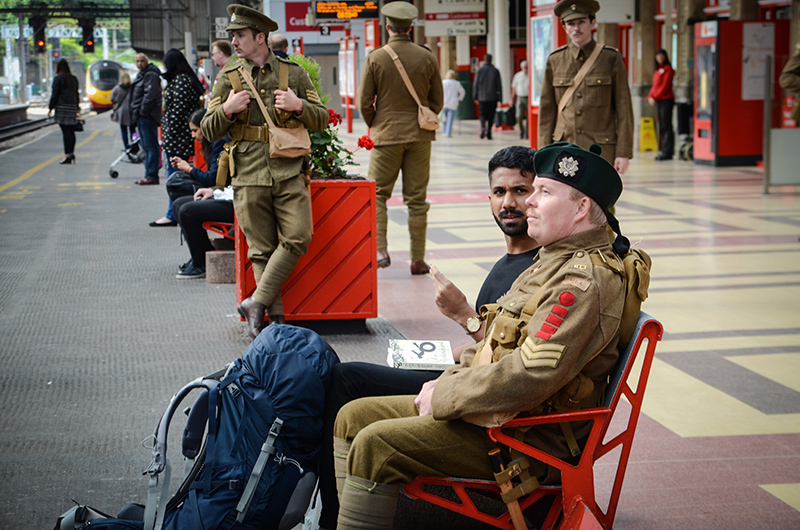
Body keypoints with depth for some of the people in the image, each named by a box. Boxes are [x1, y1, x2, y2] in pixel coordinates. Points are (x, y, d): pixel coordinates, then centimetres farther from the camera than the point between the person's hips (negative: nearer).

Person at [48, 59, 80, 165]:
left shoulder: (58, 78, -7)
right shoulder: (73, 78, 11)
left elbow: (54, 95, -8)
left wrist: (51, 108, -3)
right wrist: (77, 107, 25)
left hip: (62, 107, -6)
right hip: (72, 106, 6)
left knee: (65, 131, -8)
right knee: (71, 131, 9)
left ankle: (67, 155, -11)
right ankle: (71, 153, 11)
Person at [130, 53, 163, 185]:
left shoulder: (151, 75, -11)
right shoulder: (141, 75, 22)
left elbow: (150, 95, -22)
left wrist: (143, 111, -19)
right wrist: (136, 114, 19)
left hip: (147, 116, -11)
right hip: (142, 116, 11)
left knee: (150, 146, -12)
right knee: (147, 147, 13)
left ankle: (152, 176, -14)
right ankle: (149, 175, 17)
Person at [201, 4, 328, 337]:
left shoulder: (294, 73, 9)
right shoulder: (228, 79, 9)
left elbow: (322, 120, 11)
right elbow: (209, 132, 9)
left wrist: (299, 106, -9)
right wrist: (226, 109, -10)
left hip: (289, 175, 0)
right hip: (249, 177, 0)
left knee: (298, 238, -13)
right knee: (262, 250, 1)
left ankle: (256, 302, -5)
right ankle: (275, 316, 7)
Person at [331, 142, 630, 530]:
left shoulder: (585, 282, -20)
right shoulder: (557, 260, 16)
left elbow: (532, 375, -29)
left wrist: (443, 398, -18)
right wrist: (449, 381, 6)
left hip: (528, 442, -11)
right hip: (498, 412, 11)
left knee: (376, 445, -22)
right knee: (354, 416, 9)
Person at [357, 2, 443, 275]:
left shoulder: (375, 58, -6)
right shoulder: (427, 57, 0)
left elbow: (364, 102, -3)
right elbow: (437, 100, 7)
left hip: (387, 135, -2)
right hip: (419, 136, 2)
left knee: (378, 194, 8)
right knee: (417, 199, 6)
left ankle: (380, 251, -7)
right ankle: (418, 260, 8)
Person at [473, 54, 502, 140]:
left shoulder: (480, 70, -2)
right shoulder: (495, 71, 0)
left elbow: (475, 84, -1)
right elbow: (499, 85, 1)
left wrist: (475, 97, 6)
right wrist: (500, 98, 6)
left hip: (482, 97, 0)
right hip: (493, 97, 0)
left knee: (483, 114, 7)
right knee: (491, 116, 8)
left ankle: (483, 127, -20)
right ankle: (489, 133, 5)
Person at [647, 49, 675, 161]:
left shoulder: (668, 69, -6)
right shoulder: (657, 70, 20)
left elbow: (665, 86, -13)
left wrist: (655, 97, -15)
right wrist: (650, 97, 3)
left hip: (666, 100, -9)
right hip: (658, 101, 9)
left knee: (666, 127, -9)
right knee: (662, 127, 8)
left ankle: (667, 152, -11)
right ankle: (664, 151, 10)